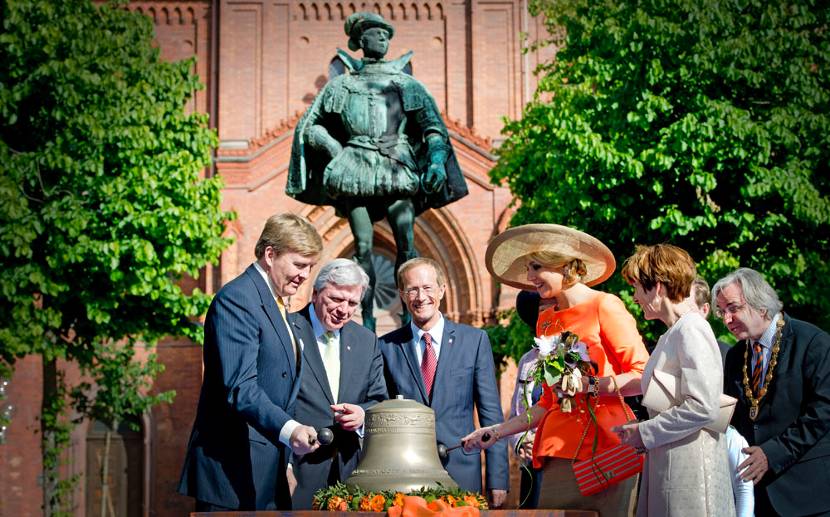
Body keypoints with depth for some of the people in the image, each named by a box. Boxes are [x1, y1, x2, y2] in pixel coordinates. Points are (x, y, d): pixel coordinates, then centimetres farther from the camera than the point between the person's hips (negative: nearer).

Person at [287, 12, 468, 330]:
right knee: (363, 247, -6)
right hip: (357, 170, 0)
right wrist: (335, 149, 2)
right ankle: (367, 321, -3)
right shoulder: (342, 84, 15)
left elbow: (433, 127, 8)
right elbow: (310, 125, 18)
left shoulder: (404, 83, 13)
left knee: (406, 244, -13)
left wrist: (436, 160, -9)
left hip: (396, 169, 0)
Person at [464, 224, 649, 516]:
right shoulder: (546, 321, 16)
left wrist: (588, 385, -17)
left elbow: (643, 377, -7)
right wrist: (498, 432, 14)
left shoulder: (604, 306, -2)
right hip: (560, 449, 5)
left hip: (605, 447, -5)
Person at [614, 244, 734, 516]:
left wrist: (644, 432, -13)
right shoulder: (671, 335, 17)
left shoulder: (691, 330, -12)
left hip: (690, 465, -9)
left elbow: (703, 407, -20)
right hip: (665, 462, 9)